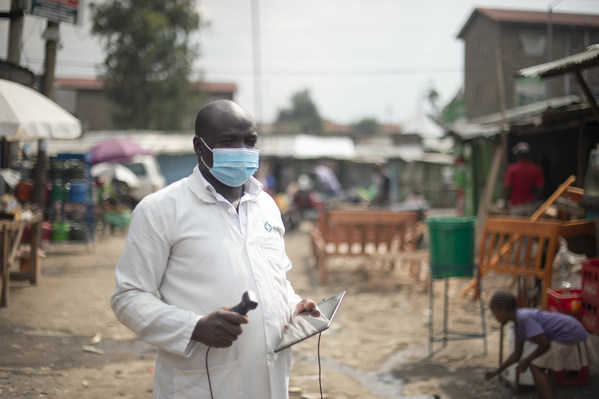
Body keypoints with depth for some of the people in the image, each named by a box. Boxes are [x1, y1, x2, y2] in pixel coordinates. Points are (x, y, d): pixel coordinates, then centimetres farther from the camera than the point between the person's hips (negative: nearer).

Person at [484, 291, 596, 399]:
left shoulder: (524, 317, -21)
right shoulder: (518, 325, 10)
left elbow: (544, 344, -22)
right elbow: (516, 354, 17)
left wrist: (527, 360, -8)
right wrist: (496, 371, 15)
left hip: (569, 336, -10)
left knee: (536, 367, -10)